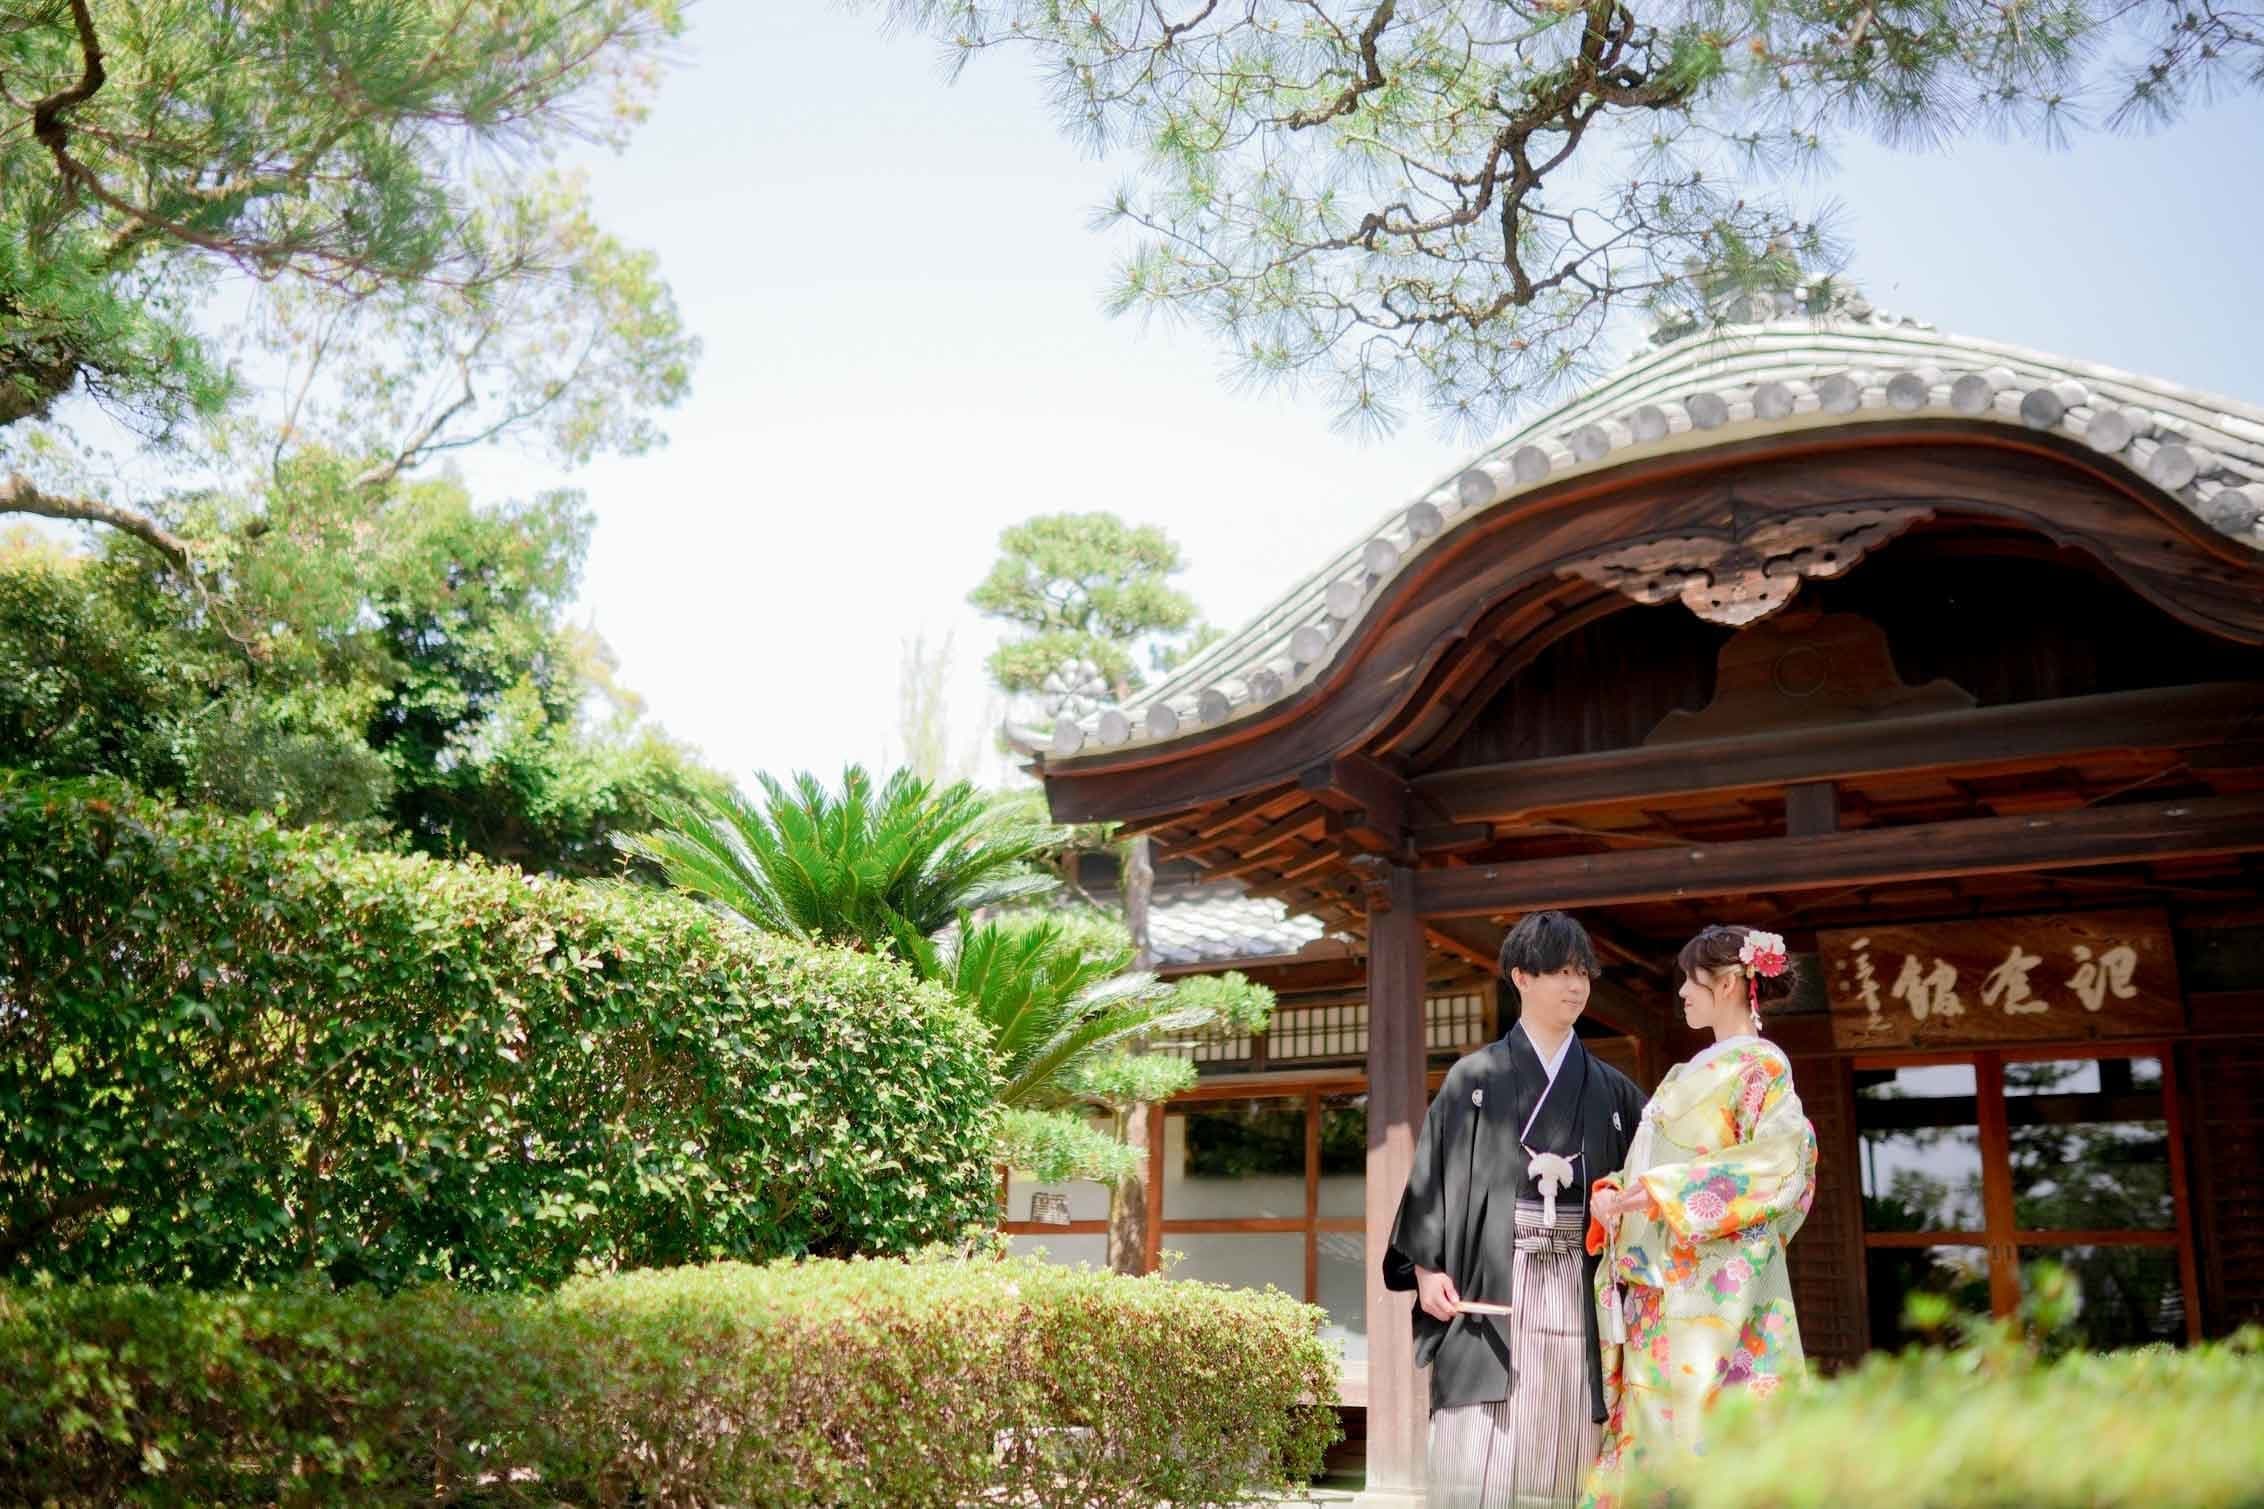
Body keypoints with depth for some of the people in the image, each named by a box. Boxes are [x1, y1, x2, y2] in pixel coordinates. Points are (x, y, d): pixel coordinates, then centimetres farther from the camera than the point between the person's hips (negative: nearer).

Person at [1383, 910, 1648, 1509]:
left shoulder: (1612, 1092, 13)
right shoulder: (1473, 1078, 6)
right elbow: (1434, 1177, 4)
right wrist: (1427, 1268, -8)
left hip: (1577, 1295, 2)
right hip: (1490, 1289, -2)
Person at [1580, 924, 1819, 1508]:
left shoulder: (1761, 1066, -2)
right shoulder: (1687, 1073, 21)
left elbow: (1781, 1159, -17)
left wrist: (1663, 1192, -18)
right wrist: (1612, 1193, 0)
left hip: (1713, 1288, -8)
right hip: (1655, 1290, 8)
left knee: (1696, 1427, -9)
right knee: (1647, 1427, 4)